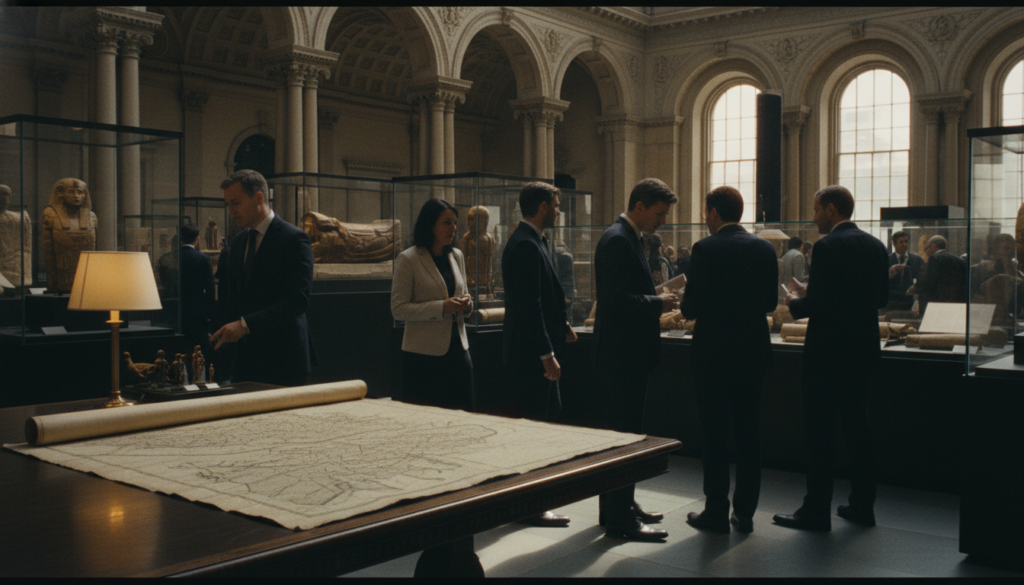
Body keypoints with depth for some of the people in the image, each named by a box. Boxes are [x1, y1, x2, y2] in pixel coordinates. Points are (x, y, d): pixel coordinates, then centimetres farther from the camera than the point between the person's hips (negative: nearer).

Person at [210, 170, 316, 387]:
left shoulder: (293, 238, -9)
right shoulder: (238, 241, 15)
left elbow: (299, 298, -19)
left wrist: (246, 324, -24)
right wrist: (231, 329, 6)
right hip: (246, 356, 6)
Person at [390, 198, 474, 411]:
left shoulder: (457, 256, 12)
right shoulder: (408, 259, -7)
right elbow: (398, 309, -11)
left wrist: (466, 303, -1)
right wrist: (441, 307, -20)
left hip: (457, 348, 6)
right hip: (424, 353, -6)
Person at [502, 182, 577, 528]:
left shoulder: (531, 242, 15)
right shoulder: (525, 246, -18)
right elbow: (529, 305, -23)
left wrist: (562, 328, 11)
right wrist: (546, 354, -23)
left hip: (535, 352, 11)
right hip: (530, 355, -11)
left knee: (547, 421, 17)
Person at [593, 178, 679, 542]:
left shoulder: (632, 238, 15)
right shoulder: (617, 240, -17)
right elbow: (616, 299, -25)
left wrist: (657, 304, 9)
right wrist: (658, 304, -14)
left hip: (631, 353, 11)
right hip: (620, 353, -11)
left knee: (625, 432, 17)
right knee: (621, 434, -5)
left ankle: (622, 505, 29)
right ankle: (620, 519, 3)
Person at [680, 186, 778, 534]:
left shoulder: (705, 249, -12)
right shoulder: (764, 248, 3)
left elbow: (692, 306, -14)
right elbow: (771, 302, 8)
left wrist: (685, 307, 8)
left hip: (714, 351, -5)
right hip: (754, 349, 5)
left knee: (714, 433, 4)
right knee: (749, 431, 11)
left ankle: (716, 512, 9)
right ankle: (745, 512, 17)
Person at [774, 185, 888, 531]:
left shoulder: (828, 247, -16)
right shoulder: (875, 246, 9)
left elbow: (817, 304, -20)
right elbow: (882, 298, 15)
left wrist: (796, 303, 0)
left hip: (829, 352, -8)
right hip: (864, 350, 8)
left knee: (819, 432, -1)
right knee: (857, 428, 15)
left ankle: (816, 512, 4)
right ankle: (862, 506, 22)